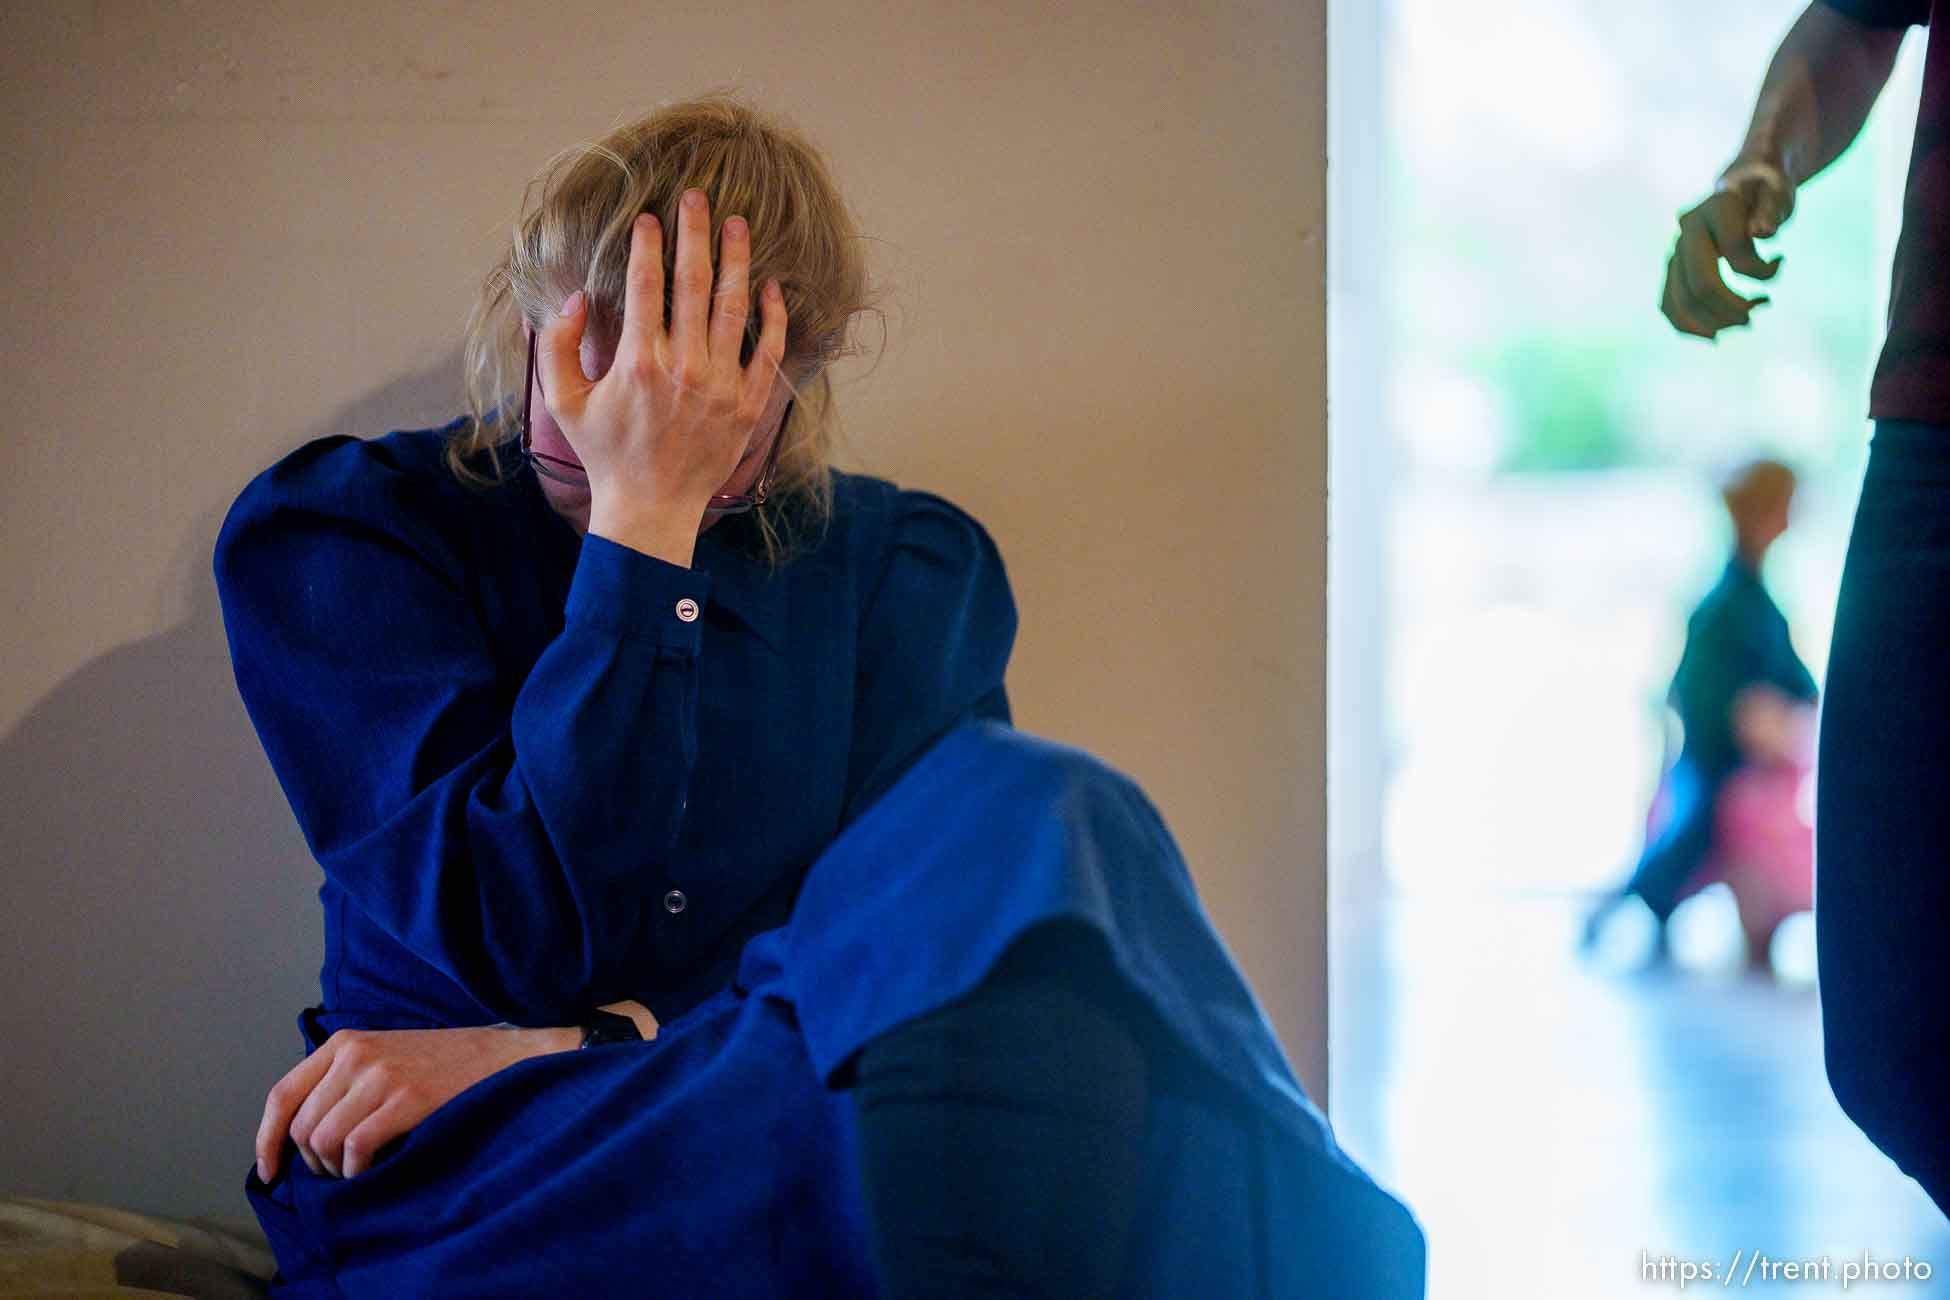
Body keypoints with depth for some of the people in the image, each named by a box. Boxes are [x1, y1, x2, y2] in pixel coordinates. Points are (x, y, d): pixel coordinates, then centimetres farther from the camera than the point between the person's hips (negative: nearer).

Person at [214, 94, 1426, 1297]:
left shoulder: (903, 561, 10)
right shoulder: (338, 529, 3)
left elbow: (907, 930, -1)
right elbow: (534, 937, -10)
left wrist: (563, 1043, -14)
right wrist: (643, 513, -12)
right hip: (462, 1180, -3)